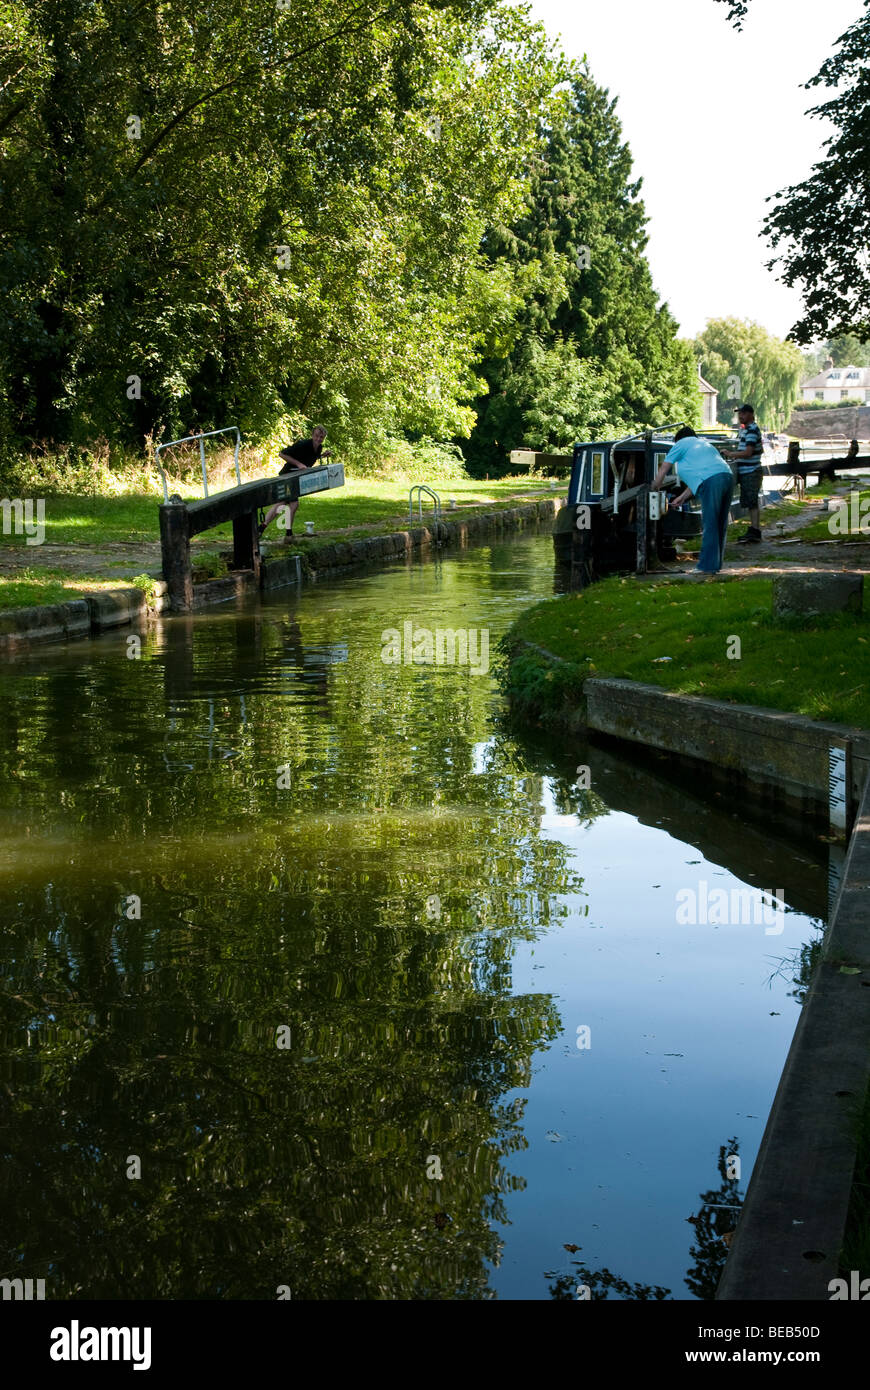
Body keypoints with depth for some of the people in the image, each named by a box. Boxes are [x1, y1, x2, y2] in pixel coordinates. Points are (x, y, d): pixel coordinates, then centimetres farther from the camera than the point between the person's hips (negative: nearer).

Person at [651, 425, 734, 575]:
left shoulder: (681, 444, 14)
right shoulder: (704, 444, 36)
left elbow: (663, 470, 16)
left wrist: (655, 488, 30)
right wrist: (683, 497, 35)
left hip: (711, 482, -8)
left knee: (709, 526, -6)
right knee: (720, 525, 11)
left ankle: (707, 566, -6)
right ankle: (716, 564, 16)